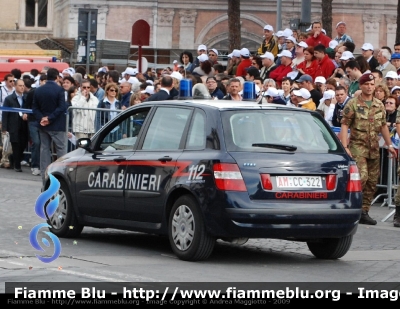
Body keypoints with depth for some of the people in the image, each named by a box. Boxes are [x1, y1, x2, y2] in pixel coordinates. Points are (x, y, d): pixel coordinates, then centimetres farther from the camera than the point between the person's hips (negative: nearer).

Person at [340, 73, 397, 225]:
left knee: (372, 181, 5)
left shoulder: (379, 105, 11)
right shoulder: (353, 104, -5)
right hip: (358, 146, -6)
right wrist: (345, 147, -16)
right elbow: (344, 126, -8)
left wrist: (389, 145, 14)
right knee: (362, 177, -20)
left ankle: (364, 212, 12)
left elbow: (383, 126, 18)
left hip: (374, 148, 6)